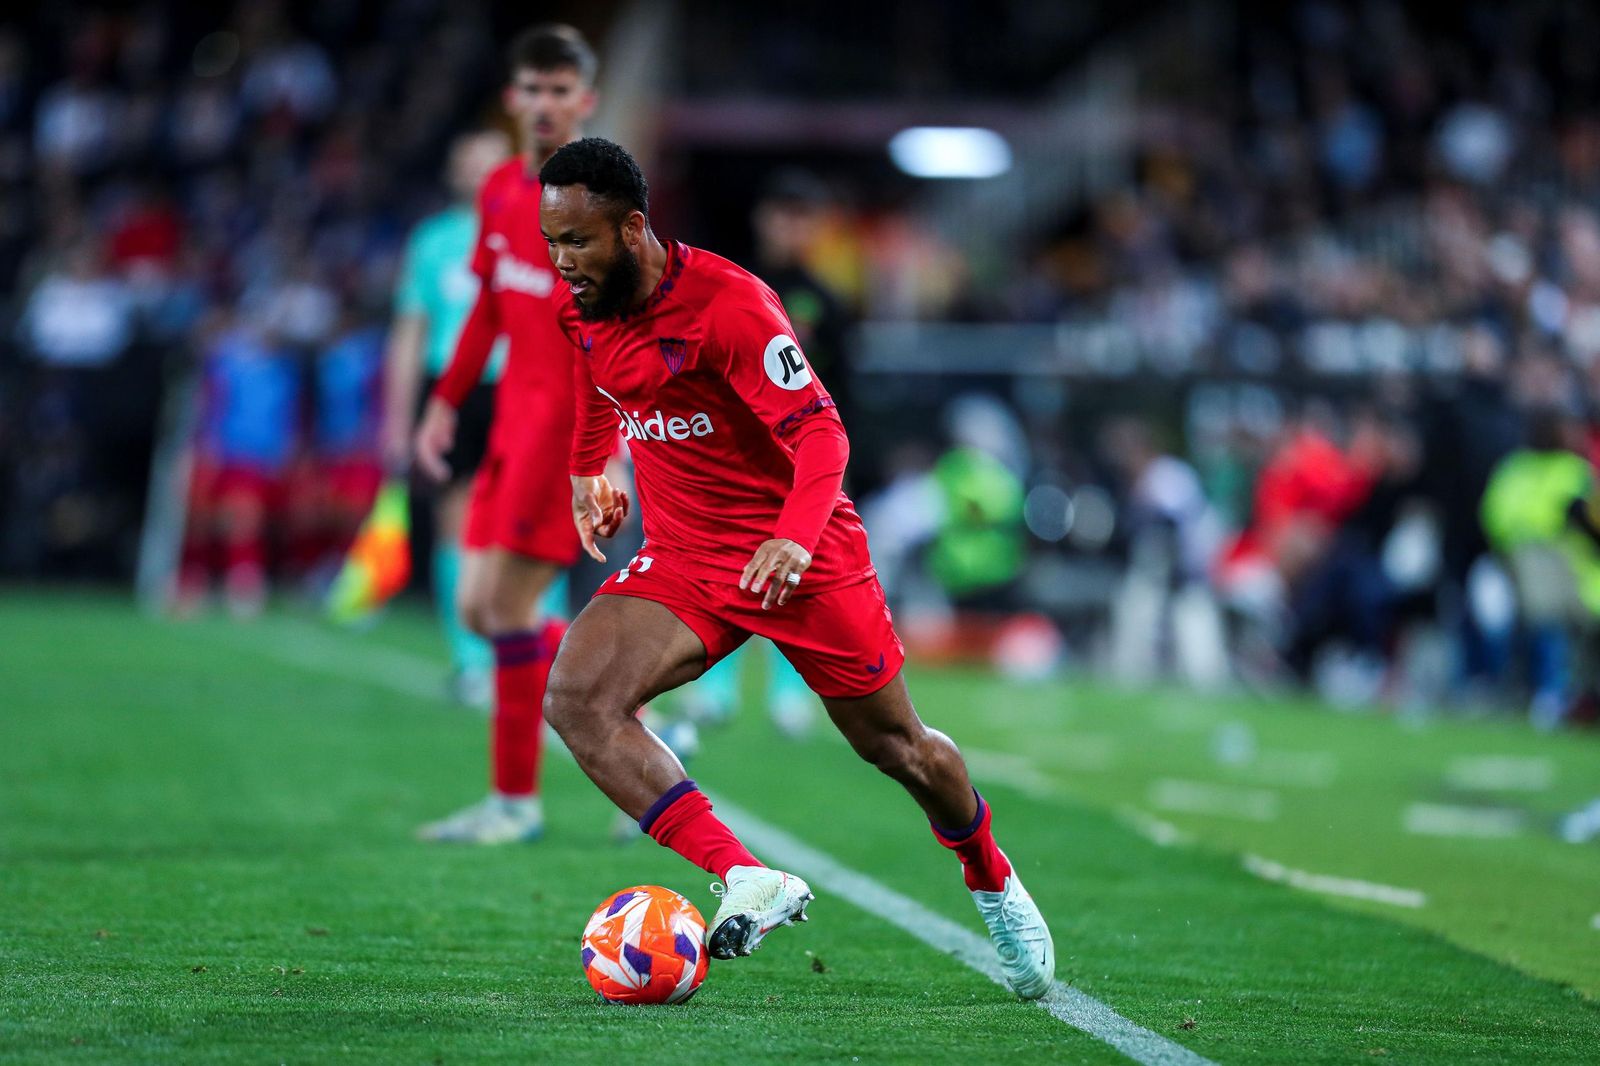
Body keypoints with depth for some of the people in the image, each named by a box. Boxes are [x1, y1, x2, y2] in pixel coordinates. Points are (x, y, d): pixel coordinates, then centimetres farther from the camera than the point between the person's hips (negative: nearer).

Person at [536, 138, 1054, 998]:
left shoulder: (727, 304, -23)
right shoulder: (581, 307, -4)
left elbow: (820, 429, -26)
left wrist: (796, 539, -41)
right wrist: (588, 468, 27)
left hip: (804, 558, -5)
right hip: (682, 557, 5)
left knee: (895, 747, 8)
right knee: (575, 699, -23)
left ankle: (992, 879, 40)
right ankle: (747, 881, -30)